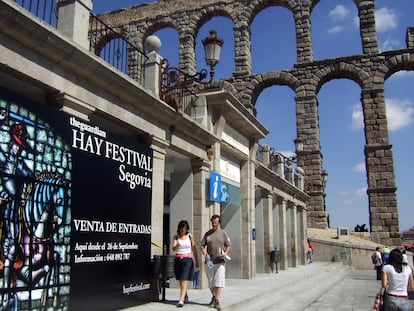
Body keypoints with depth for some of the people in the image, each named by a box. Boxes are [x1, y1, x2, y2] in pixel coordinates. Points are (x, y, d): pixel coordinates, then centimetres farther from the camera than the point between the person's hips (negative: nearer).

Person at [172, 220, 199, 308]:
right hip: (178, 259, 3)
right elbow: (173, 249, -8)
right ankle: (185, 296, 36)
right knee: (180, 280, 13)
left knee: (184, 280, -12)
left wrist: (196, 261, 9)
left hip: (187, 259, -2)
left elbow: (194, 249, 8)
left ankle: (181, 300, -17)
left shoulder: (190, 236, 2)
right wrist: (177, 245, -30)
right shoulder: (176, 236, 4)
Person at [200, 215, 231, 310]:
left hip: (220, 261, -2)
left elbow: (228, 246, 6)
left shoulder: (223, 233, 4)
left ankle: (216, 301, -6)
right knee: (210, 281, 11)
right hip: (210, 261, 3)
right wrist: (203, 251, -12)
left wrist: (225, 253, -12)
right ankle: (213, 297, 31)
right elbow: (202, 245, 10)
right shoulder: (207, 233, 9)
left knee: (219, 281, -10)